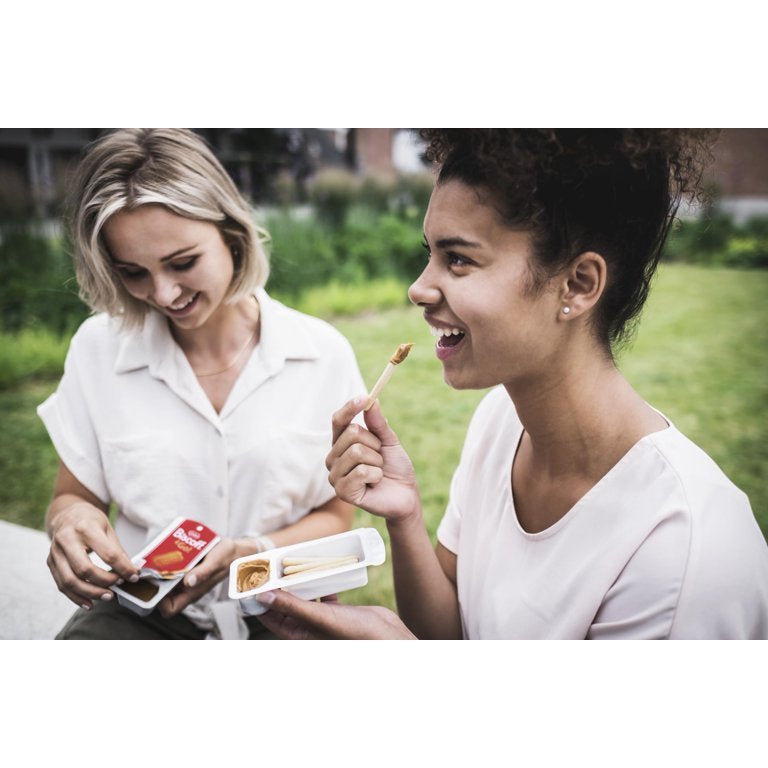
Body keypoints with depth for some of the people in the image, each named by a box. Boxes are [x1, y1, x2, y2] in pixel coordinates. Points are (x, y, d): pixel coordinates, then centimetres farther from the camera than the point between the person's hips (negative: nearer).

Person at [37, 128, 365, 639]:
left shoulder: (323, 353, -7)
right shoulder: (97, 348, -3)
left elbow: (335, 515, 2)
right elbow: (74, 496, 7)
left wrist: (255, 552, -18)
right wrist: (68, 517, -18)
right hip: (141, 612, 1)